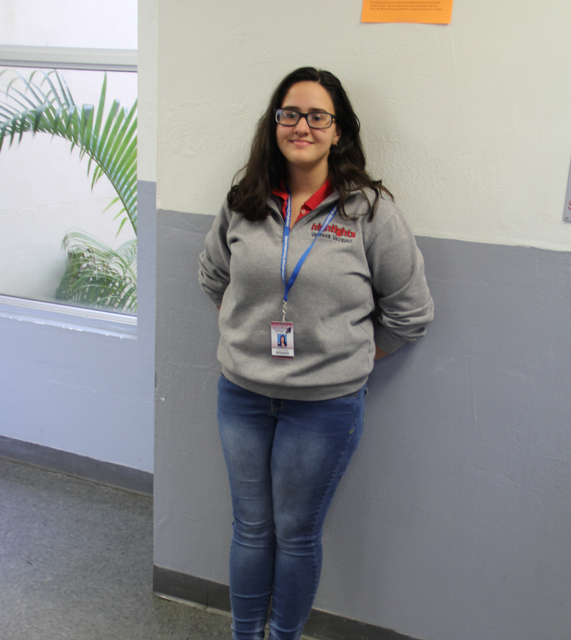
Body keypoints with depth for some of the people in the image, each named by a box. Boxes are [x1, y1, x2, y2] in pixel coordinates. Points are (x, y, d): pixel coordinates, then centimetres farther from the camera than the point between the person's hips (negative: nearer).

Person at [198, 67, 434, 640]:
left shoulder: (370, 210, -10)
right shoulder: (243, 203, 0)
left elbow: (409, 312, -4)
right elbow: (213, 279, 17)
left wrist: (349, 356, 1)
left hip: (325, 405, -3)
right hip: (242, 396, 3)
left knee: (297, 535, 14)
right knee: (250, 529, 18)